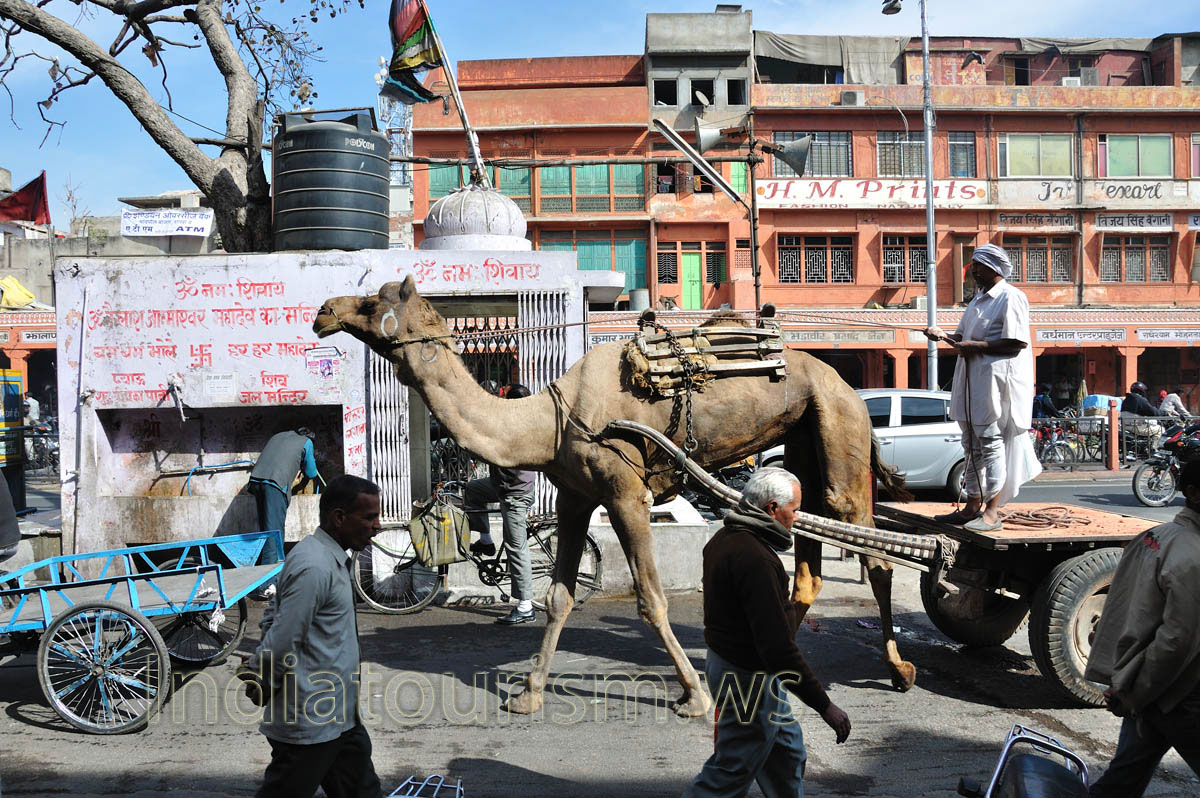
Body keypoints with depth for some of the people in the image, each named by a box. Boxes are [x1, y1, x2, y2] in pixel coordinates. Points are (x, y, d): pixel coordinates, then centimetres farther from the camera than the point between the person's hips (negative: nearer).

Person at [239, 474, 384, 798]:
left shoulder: (329, 558, 11)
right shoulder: (314, 567, -23)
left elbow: (272, 618, 16)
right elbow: (282, 642, -24)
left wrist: (256, 671, 7)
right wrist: (261, 689, -8)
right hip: (311, 726, -10)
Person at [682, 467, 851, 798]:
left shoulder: (723, 539, 4)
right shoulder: (756, 560, -28)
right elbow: (778, 647, -29)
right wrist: (824, 705, -23)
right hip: (750, 680, -10)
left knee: (787, 750, 23)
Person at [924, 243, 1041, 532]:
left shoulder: (1010, 297, -9)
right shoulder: (979, 299, 20)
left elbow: (1016, 343, -18)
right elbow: (963, 336, 25)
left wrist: (975, 346, -16)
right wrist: (944, 335, 6)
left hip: (997, 380, -9)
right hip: (972, 379, 10)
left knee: (991, 441, -8)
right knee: (973, 445, 12)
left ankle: (992, 512, -2)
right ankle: (973, 507, 20)